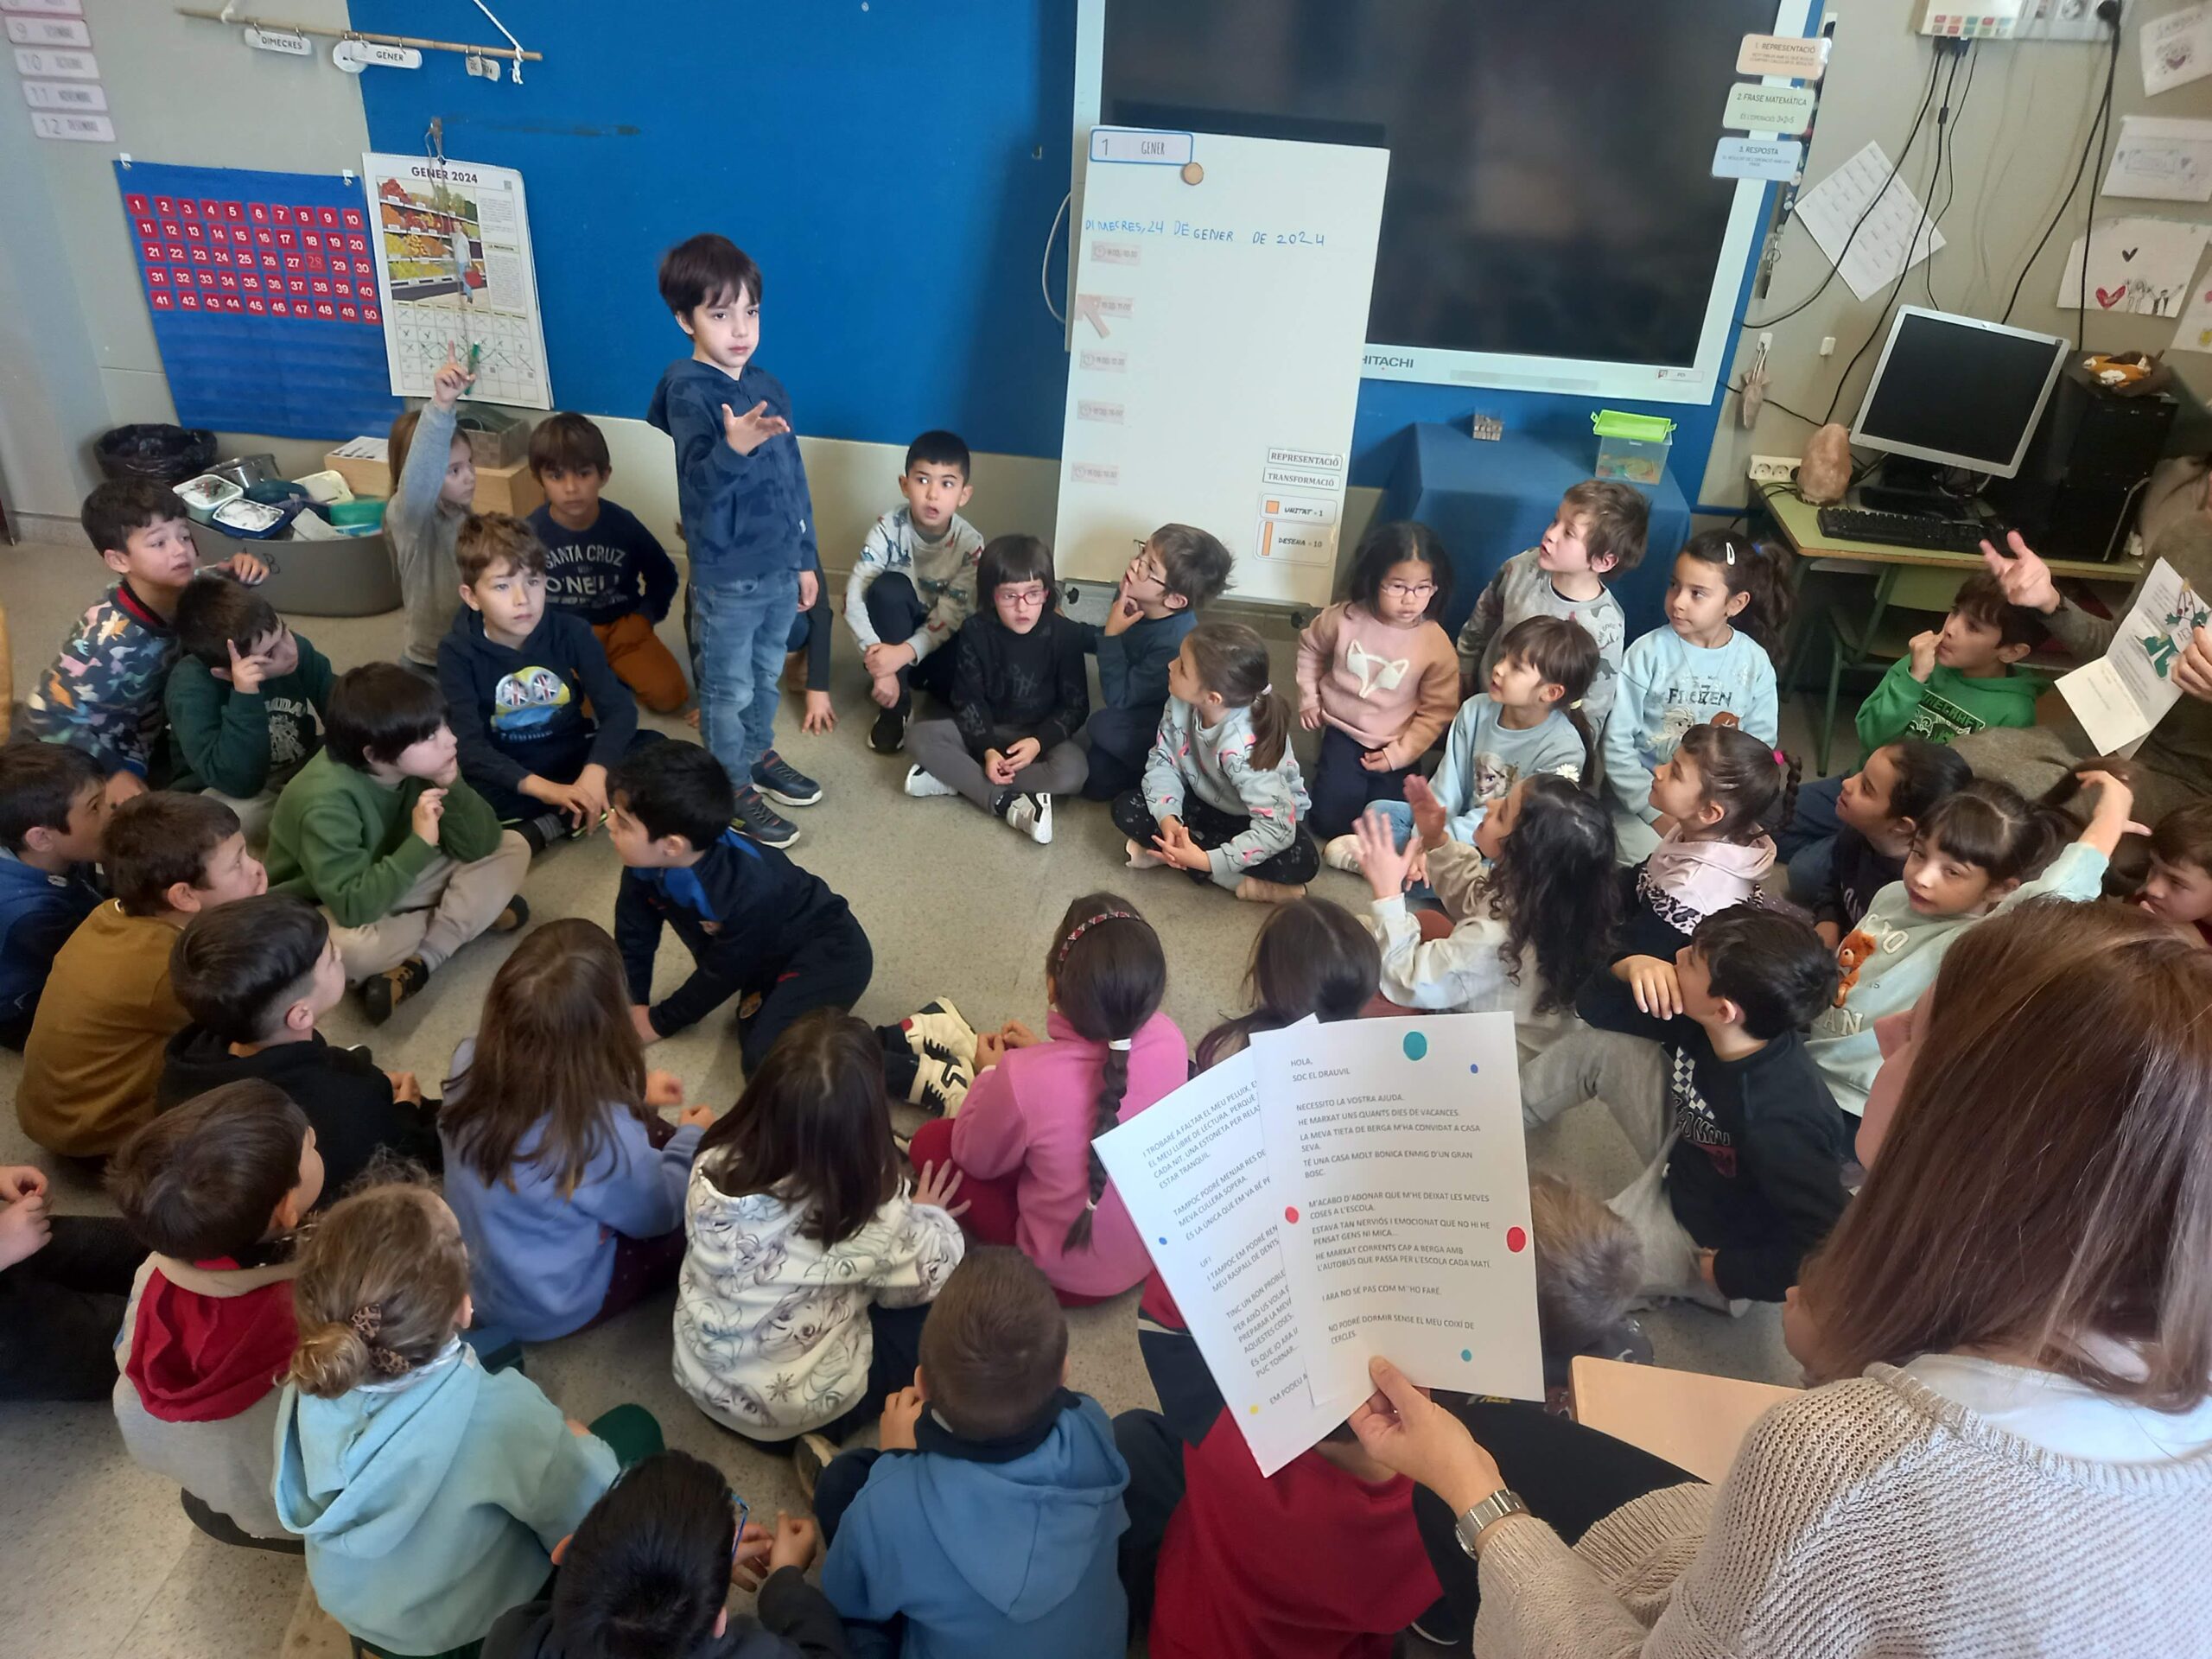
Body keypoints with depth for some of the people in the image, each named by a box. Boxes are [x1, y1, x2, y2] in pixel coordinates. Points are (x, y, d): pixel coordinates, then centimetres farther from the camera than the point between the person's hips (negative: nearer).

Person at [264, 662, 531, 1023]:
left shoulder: (421, 764, -16)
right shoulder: (327, 801, -32)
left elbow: (481, 845, -14)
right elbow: (354, 906, -37)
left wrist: (451, 786, -30)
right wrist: (420, 842, -38)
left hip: (395, 882, 6)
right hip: (328, 908, -6)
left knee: (512, 848, -10)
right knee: (351, 947, -40)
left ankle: (420, 963, -19)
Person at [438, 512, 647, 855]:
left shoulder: (571, 631, -10)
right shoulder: (457, 651, -13)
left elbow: (619, 707, -16)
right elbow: (468, 744, -22)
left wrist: (595, 772, -35)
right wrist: (543, 788, -37)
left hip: (573, 758, 2)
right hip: (508, 776, -2)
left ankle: (549, 824, -23)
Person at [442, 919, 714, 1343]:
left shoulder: (471, 1060, -22)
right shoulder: (603, 1132, -38)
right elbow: (656, 1213, -15)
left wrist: (633, 1096, 9)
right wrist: (692, 1140, 3)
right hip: (549, 1308, -6)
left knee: (648, 1129, 14)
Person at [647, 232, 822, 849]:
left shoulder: (768, 387, 5)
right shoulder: (687, 390, -17)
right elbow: (700, 481, -30)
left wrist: (806, 558, 15)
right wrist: (734, 447, -51)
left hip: (780, 566, 7)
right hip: (728, 577, -6)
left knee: (766, 675, 22)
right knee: (728, 690, 8)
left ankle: (759, 755, 42)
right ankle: (733, 790, 23)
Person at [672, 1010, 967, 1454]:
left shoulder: (715, 1166, -20)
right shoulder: (871, 1211, -31)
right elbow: (926, 1279, -10)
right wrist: (928, 1217, 12)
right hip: (802, 1410, -5)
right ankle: (823, 1433, 7)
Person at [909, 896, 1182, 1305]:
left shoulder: (1023, 1078, -35)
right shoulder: (1168, 1039, -22)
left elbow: (977, 1160, -11)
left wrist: (991, 1075, 3)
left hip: (1067, 1274, -5)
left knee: (931, 1139, 8)